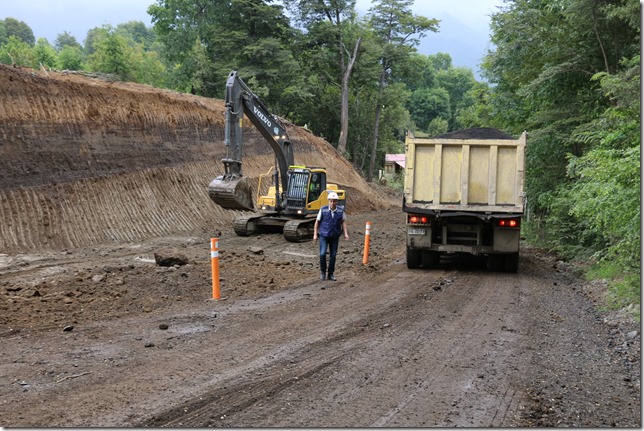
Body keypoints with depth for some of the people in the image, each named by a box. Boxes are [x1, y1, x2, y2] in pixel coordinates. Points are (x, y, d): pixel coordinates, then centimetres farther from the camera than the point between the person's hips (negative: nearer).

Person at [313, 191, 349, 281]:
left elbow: (343, 222, 6)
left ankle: (331, 274, 18)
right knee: (322, 254, -12)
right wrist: (315, 234, -2)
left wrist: (345, 233, -4)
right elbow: (317, 222, -1)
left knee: (333, 255, 6)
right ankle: (322, 272, 9)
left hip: (335, 237, 2)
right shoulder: (323, 210, -10)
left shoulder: (340, 210, -5)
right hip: (324, 236, -2)